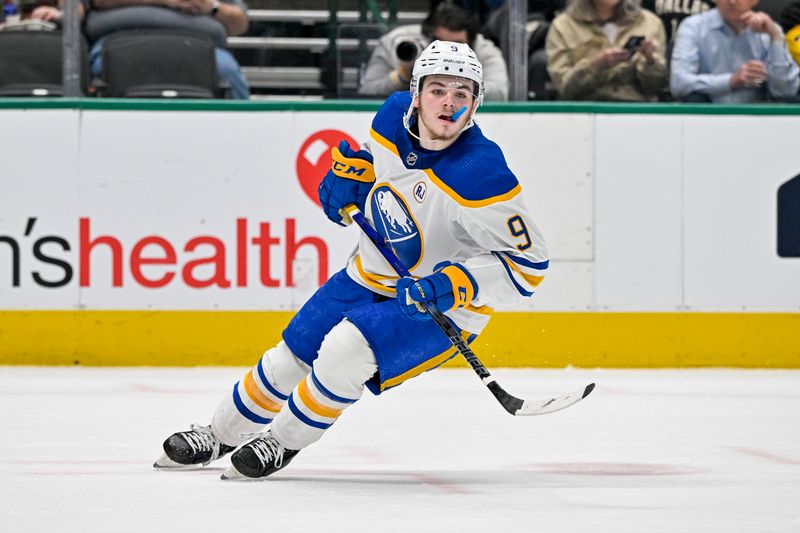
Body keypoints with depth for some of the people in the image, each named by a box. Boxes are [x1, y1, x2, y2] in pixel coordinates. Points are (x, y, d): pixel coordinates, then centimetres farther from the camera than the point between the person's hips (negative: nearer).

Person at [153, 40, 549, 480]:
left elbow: (528, 262, -24)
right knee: (292, 354, 10)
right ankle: (220, 434, 35)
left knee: (346, 349, -26)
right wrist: (349, 174, -4)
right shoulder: (394, 115, -10)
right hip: (373, 276, 7)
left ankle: (283, 443, -2)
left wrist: (456, 285, -34)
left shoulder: (481, 175, -30)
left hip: (442, 308, -7)